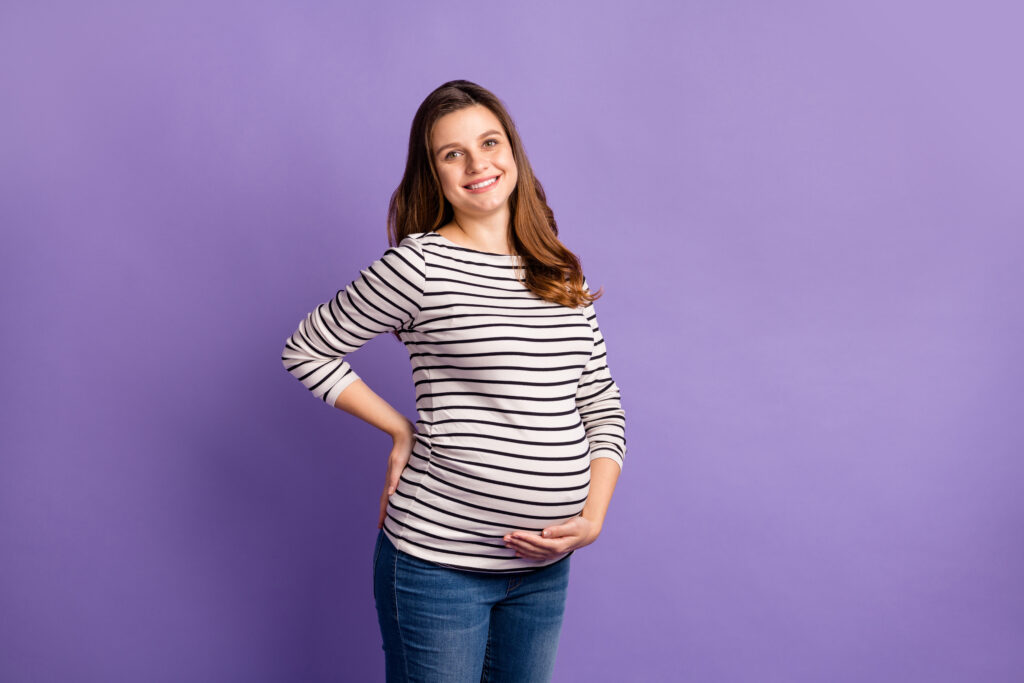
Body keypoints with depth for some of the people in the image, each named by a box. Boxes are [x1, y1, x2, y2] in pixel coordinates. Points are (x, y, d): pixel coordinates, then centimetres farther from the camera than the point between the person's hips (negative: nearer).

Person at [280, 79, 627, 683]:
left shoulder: (562, 276, 7)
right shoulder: (419, 264, -9)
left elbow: (602, 406, 9)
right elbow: (307, 351, -1)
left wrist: (593, 518, -4)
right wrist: (401, 430, -4)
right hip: (438, 560, -5)